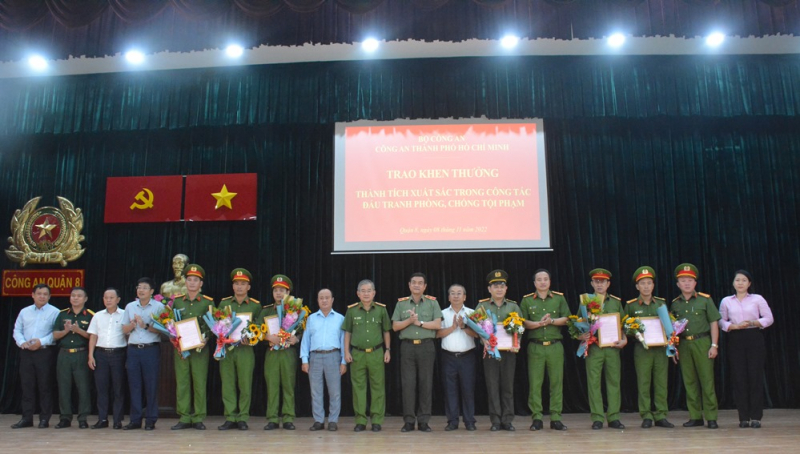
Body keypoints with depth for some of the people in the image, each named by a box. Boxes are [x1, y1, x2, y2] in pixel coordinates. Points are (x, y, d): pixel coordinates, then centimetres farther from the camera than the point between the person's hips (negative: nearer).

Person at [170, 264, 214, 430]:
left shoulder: (208, 302, 4)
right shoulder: (176, 301, 10)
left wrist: (205, 339, -14)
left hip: (200, 348, -2)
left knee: (200, 383, 0)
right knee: (182, 383, 3)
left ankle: (198, 418, 8)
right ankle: (184, 418, 11)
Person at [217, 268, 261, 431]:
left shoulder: (256, 305, 5)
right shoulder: (224, 303, 9)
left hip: (245, 349, -2)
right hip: (226, 349, 2)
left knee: (245, 385, 1)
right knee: (227, 385, 3)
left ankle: (243, 418, 10)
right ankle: (230, 418, 12)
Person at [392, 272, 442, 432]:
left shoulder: (432, 302, 6)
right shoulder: (401, 303, 10)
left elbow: (437, 324, -2)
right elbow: (395, 326, 5)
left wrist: (419, 322, -10)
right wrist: (409, 320, -10)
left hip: (426, 346, 0)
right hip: (407, 347, 1)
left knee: (426, 383, 1)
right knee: (408, 383, -1)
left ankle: (423, 421, 9)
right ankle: (409, 420, 6)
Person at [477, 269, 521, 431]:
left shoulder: (513, 306, 9)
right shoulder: (482, 306, 5)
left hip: (509, 351, 1)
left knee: (508, 386, 4)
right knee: (492, 386, 1)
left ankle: (507, 420, 12)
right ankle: (495, 420, 8)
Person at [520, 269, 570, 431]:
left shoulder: (559, 298, 9)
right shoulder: (527, 300, 7)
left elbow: (566, 319, 3)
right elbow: (523, 322, 1)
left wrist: (551, 321, -12)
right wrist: (538, 323, -15)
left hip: (555, 346, 1)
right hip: (535, 346, -1)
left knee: (556, 382, 2)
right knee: (535, 383, -2)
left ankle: (556, 418, 10)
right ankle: (536, 418, 5)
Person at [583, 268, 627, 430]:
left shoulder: (616, 302, 11)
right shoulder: (586, 301, 7)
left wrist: (624, 339, -3)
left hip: (612, 348, 2)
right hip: (593, 348, -1)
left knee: (614, 381, 4)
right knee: (594, 382, -2)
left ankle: (613, 417, 12)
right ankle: (597, 418, 5)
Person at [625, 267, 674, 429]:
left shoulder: (662, 303, 8)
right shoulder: (630, 305, 2)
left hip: (661, 348, 2)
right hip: (641, 349, -2)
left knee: (661, 382, 4)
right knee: (643, 383, 0)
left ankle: (661, 416, 12)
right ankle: (646, 416, 8)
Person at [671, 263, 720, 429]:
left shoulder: (705, 299, 0)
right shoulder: (674, 304, 9)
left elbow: (714, 323, -1)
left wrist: (714, 345, -6)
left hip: (702, 342, -3)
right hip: (683, 345, 3)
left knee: (707, 380, -2)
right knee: (689, 381, 7)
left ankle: (711, 417, 6)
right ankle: (695, 417, 15)